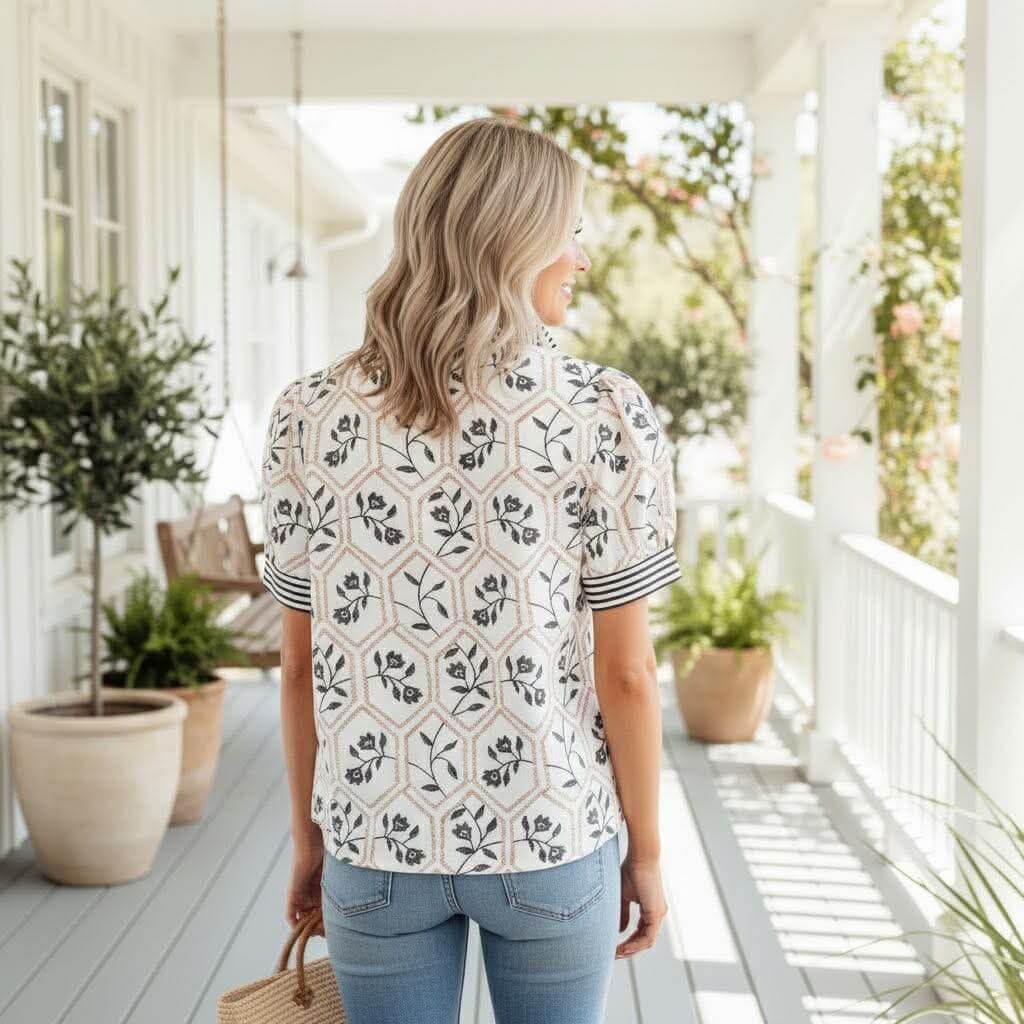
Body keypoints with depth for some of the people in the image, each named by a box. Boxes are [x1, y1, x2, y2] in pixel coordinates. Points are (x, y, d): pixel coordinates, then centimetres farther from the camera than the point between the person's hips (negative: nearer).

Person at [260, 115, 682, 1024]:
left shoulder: (309, 416, -6)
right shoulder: (607, 414, -13)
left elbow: (303, 662, 0)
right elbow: (625, 673, -10)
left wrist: (309, 837, 12)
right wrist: (646, 851, 3)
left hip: (378, 842, 2)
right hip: (552, 841, -1)